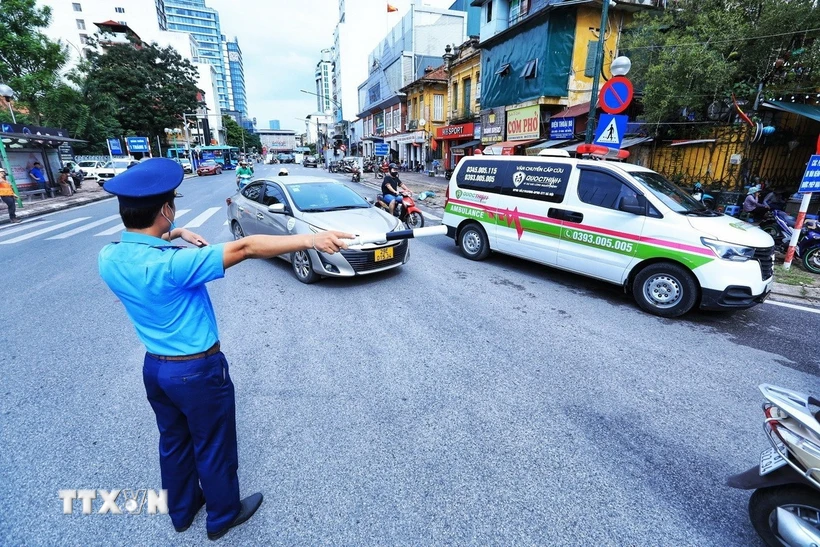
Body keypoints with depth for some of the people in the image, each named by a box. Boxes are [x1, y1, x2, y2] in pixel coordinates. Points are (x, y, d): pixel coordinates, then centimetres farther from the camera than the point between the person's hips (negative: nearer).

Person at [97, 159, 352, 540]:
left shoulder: (108, 259, -8)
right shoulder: (172, 264, -31)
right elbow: (245, 248, -36)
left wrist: (174, 234, 3)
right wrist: (310, 240, -37)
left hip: (154, 367, 8)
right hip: (198, 371, -7)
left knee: (173, 443, 27)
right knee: (213, 448, 15)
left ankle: (181, 511, 49)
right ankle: (223, 516, 39)